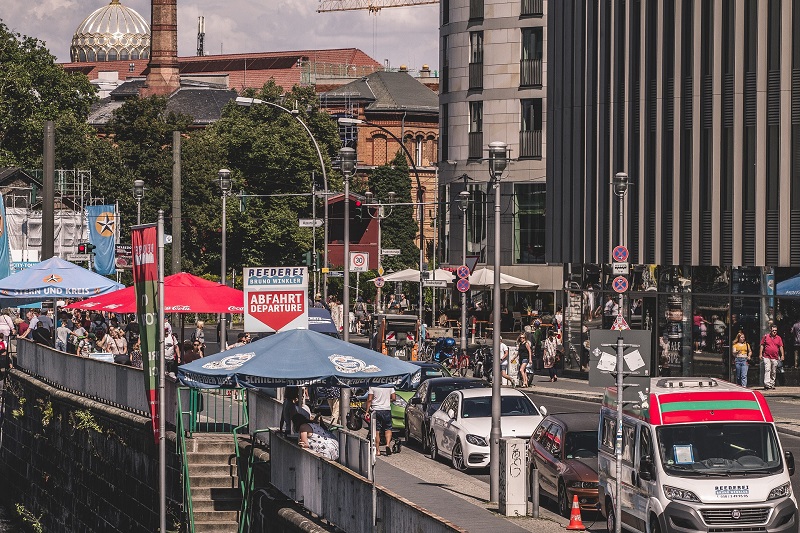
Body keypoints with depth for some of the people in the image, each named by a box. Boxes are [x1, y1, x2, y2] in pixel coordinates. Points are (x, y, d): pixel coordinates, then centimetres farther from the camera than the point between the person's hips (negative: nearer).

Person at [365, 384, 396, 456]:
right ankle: (388, 444, -10)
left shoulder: (372, 387, -6)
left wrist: (367, 411, -3)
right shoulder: (390, 386, -1)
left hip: (376, 410, -1)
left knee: (376, 431, 4)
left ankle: (377, 450, 2)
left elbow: (369, 400, -8)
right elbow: (394, 398, 1)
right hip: (387, 409, 1)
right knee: (388, 429, 14)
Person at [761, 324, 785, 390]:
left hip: (775, 358, 3)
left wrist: (782, 355, 1)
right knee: (767, 370, -14)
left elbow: (781, 347, 9)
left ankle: (772, 384, 16)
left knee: (774, 372, 7)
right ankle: (767, 384, -22)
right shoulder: (765, 337, 5)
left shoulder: (778, 338, 9)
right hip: (766, 357, -3)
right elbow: (762, 346, 7)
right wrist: (761, 354, 1)